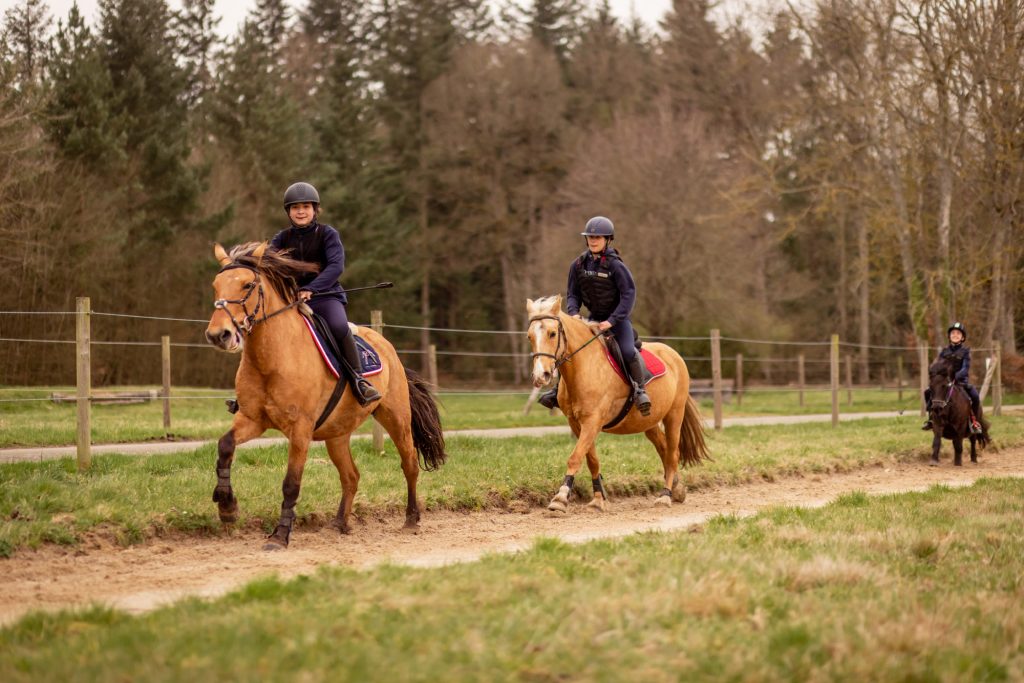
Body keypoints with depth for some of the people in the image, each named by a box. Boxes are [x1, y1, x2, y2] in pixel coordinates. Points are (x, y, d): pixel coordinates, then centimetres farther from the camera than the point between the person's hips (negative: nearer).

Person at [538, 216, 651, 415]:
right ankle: (559, 389, 8)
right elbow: (572, 293, 4)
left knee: (628, 351, -26)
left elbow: (629, 294, -21)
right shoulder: (579, 264, -3)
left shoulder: (615, 265, -18)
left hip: (617, 318, -5)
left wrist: (611, 321, -27)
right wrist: (573, 313, -17)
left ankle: (639, 389, -8)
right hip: (593, 319, 5)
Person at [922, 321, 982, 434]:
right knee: (928, 392, -11)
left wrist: (956, 376, -32)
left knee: (974, 395, -29)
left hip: (961, 380, -4)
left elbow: (965, 368, -14)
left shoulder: (965, 351, -3)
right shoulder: (944, 352, 7)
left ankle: (974, 421, -9)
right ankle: (931, 418, 4)